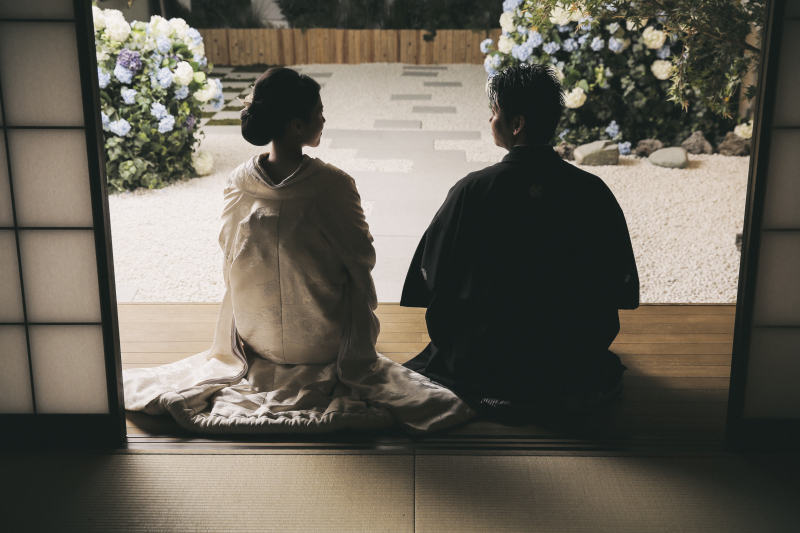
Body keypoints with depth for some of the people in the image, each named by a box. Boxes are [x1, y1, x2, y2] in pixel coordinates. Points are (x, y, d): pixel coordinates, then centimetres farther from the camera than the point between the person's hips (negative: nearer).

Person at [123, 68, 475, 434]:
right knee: (358, 283, 30)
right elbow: (362, 259, -12)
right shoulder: (332, 185, -25)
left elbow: (231, 260, 1)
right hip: (323, 344, -4)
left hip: (256, 342, 4)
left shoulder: (237, 184, -13)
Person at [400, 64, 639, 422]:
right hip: (573, 360, 4)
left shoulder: (472, 191, -18)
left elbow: (431, 279, -5)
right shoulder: (594, 191, -11)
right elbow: (625, 292, -1)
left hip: (485, 362, -4)